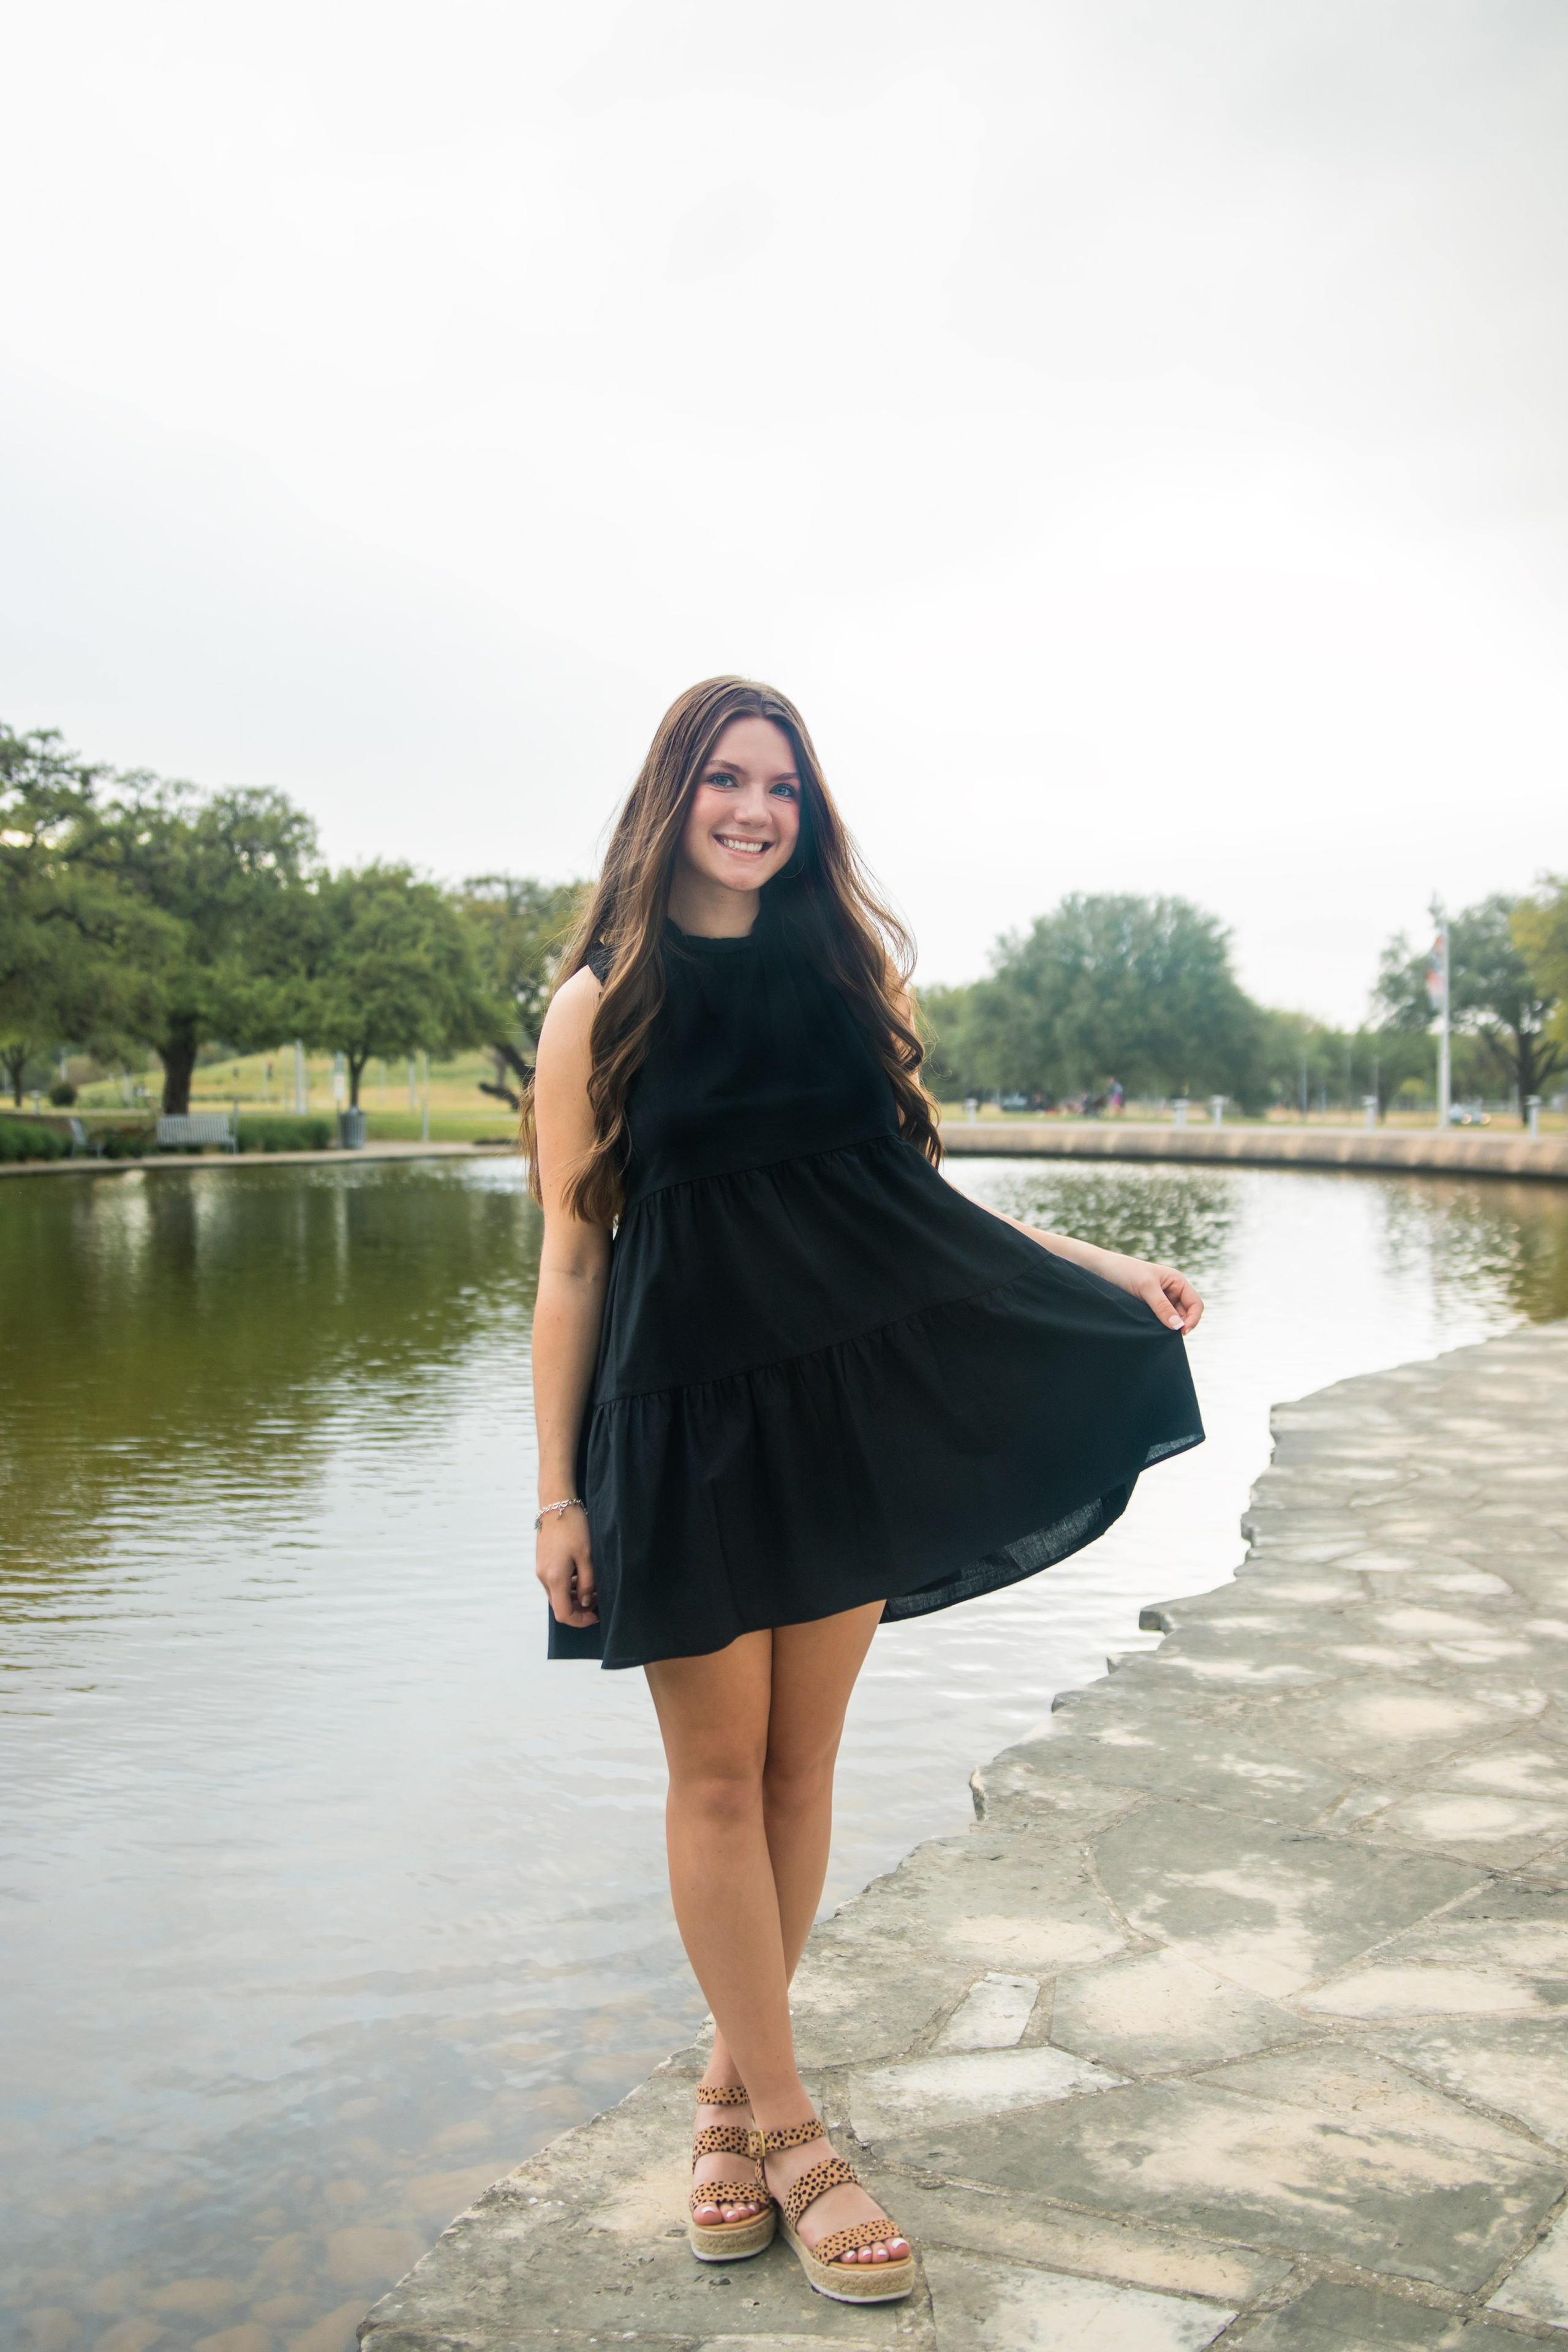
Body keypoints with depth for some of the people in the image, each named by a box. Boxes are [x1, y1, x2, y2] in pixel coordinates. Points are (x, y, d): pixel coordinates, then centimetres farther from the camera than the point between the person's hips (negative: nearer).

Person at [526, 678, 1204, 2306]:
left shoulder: (845, 970, 9)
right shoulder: (602, 1004, 0)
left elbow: (913, 1194, 12)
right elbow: (572, 1257, -2)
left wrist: (1102, 1269, 4)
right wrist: (557, 1490, -5)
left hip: (854, 1401, 3)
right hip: (688, 1421, -3)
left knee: (801, 1762, 10)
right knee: (719, 1772, 4)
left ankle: (735, 2081, 28)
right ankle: (786, 2132, 18)